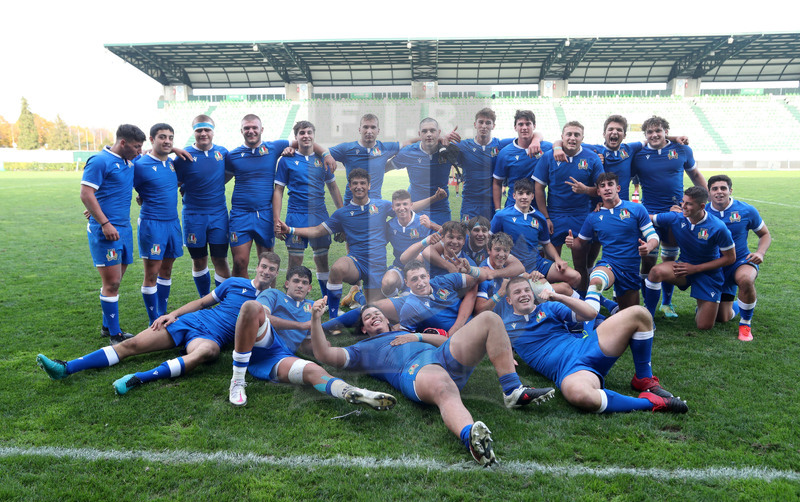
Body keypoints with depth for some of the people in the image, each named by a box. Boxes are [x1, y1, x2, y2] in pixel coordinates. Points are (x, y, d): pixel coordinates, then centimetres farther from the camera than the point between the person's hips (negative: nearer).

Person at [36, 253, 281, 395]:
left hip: (213, 336, -4)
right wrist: (173, 314, 6)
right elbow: (202, 301, 18)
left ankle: (138, 379, -51)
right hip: (192, 321, 4)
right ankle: (66, 369, -8)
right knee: (131, 345, -7)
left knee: (203, 352, -42)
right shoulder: (235, 283, 14)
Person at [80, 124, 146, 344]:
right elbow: (86, 194, -15)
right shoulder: (100, 161, -10)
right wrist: (105, 223, -19)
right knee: (111, 282, -5)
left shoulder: (130, 160, 13)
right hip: (105, 230, -8)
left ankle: (107, 326, 26)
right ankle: (114, 334, 2)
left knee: (115, 282, 14)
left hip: (124, 228, 8)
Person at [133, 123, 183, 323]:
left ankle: (163, 316, 25)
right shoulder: (140, 166, -10)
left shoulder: (172, 163, 9)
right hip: (152, 224, -7)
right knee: (151, 274, -2)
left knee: (166, 271, 14)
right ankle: (154, 323, 7)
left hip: (173, 222, 7)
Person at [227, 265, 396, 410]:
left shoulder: (311, 307, 34)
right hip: (260, 344, -2)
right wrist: (302, 325, -2)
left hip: (281, 357, 2)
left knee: (313, 370, -32)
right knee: (251, 305, -33)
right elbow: (264, 317, -1)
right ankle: (237, 381, -30)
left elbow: (305, 346, 29)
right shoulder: (273, 294, 22)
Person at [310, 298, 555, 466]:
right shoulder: (363, 349, 32)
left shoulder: (405, 333, 43)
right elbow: (325, 355, 17)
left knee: (488, 319, -10)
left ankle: (513, 391, -18)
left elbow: (447, 341, 33)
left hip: (447, 358, 6)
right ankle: (471, 437, -75)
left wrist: (419, 336, 16)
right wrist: (316, 319, 6)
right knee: (444, 390, -43)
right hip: (417, 370, -6)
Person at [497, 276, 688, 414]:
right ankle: (650, 402, -26)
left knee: (638, 313, -13)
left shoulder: (548, 307, 18)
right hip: (569, 371, -4)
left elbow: (590, 313, 10)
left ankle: (644, 380, 1)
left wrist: (559, 297, -1)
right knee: (578, 394, -45)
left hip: (588, 347, 4)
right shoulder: (507, 324, 16)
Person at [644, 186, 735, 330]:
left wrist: (695, 268, -16)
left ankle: (703, 306, 34)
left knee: (704, 326, -4)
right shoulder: (675, 218, -13)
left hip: (709, 274, -2)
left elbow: (730, 258, -11)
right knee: (656, 271, -34)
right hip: (684, 265, 2)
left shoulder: (718, 228, -20)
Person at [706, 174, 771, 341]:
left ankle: (745, 324, -15)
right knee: (723, 318, 3)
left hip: (741, 261, -1)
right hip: (715, 267, 2)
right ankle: (737, 306, 44)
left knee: (745, 279, -41)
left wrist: (760, 253, -13)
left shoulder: (746, 210, -7)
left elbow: (765, 235, 5)